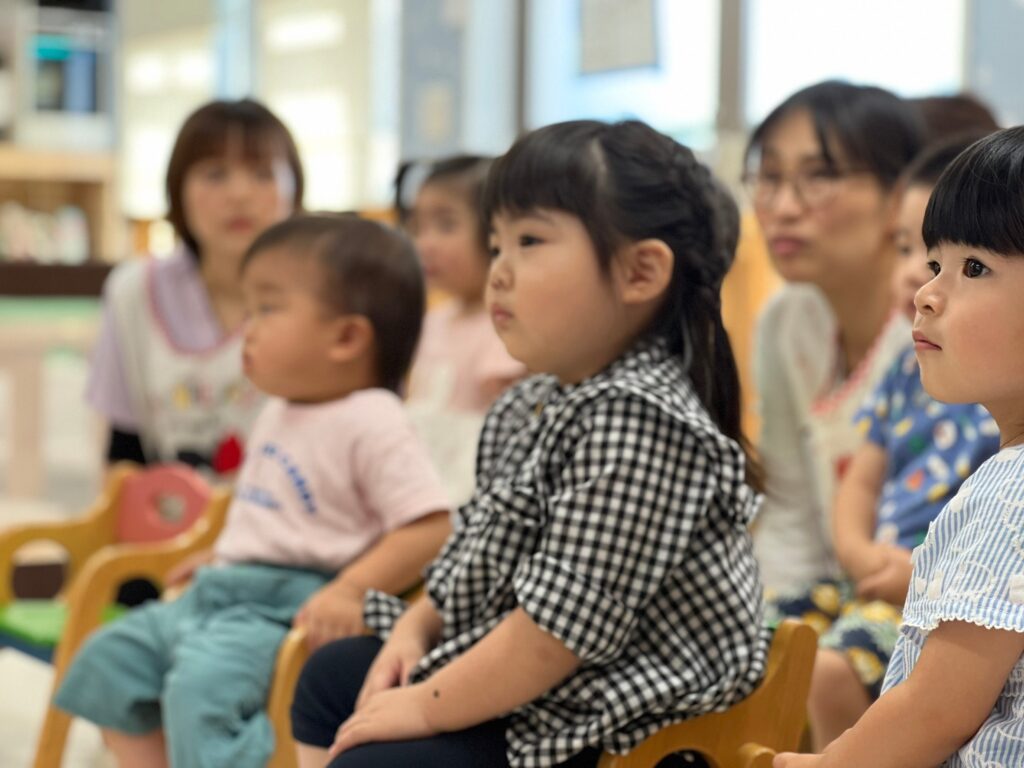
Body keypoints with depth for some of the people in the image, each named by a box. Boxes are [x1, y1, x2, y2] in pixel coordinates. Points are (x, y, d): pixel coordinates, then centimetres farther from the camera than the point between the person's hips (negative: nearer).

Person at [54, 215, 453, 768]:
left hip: (294, 603, -10)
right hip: (226, 591, 10)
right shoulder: (279, 413, 16)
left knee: (204, 681, -32)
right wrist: (221, 556, 21)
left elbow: (430, 527, -20)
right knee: (110, 658, 9)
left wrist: (352, 590, -28)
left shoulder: (372, 424, -14)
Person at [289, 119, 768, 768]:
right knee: (334, 675, 26)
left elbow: (567, 621, -30)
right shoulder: (532, 406, 6)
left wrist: (429, 707, -20)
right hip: (516, 685, 12)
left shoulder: (639, 418, -28)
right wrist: (416, 627, 2)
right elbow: (479, 552, 19)